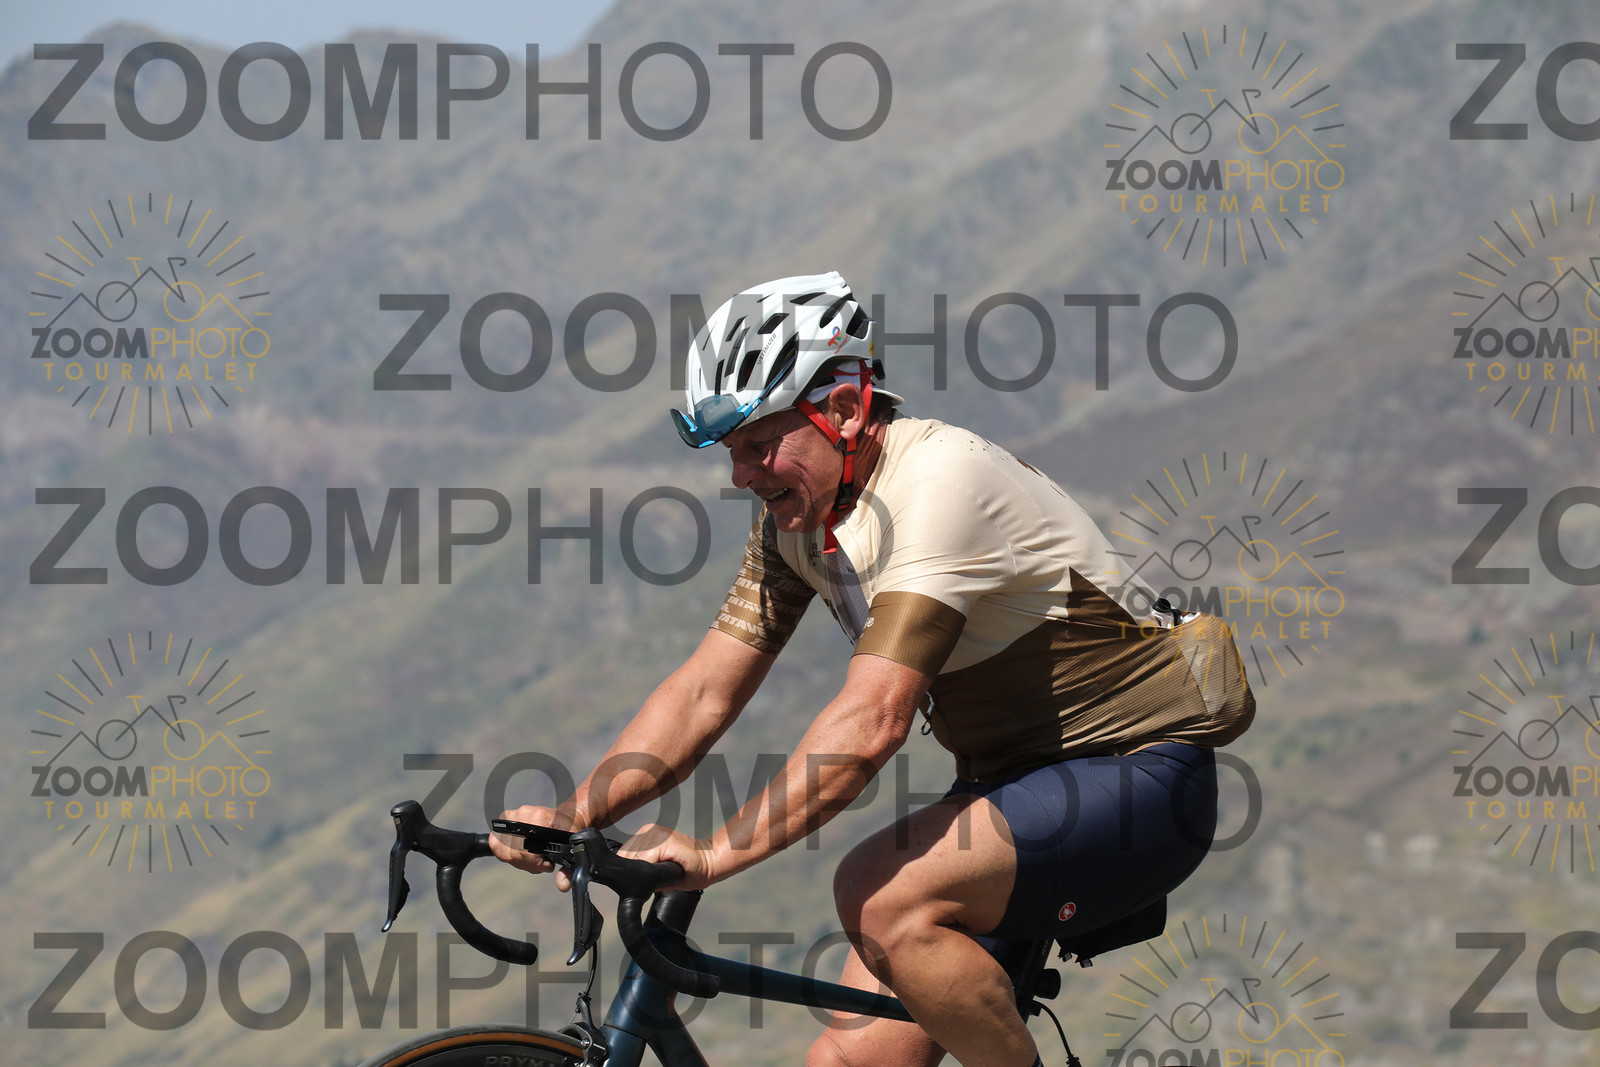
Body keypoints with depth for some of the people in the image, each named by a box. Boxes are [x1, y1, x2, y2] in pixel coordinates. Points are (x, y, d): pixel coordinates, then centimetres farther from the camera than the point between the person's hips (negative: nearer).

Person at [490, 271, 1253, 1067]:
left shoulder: (939, 481, -25)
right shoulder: (797, 513, 2)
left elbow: (873, 717, -33)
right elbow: (705, 691, 1)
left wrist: (717, 853, -38)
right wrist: (572, 815, -13)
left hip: (1137, 785, -8)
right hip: (1008, 781, 8)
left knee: (882, 895, -30)